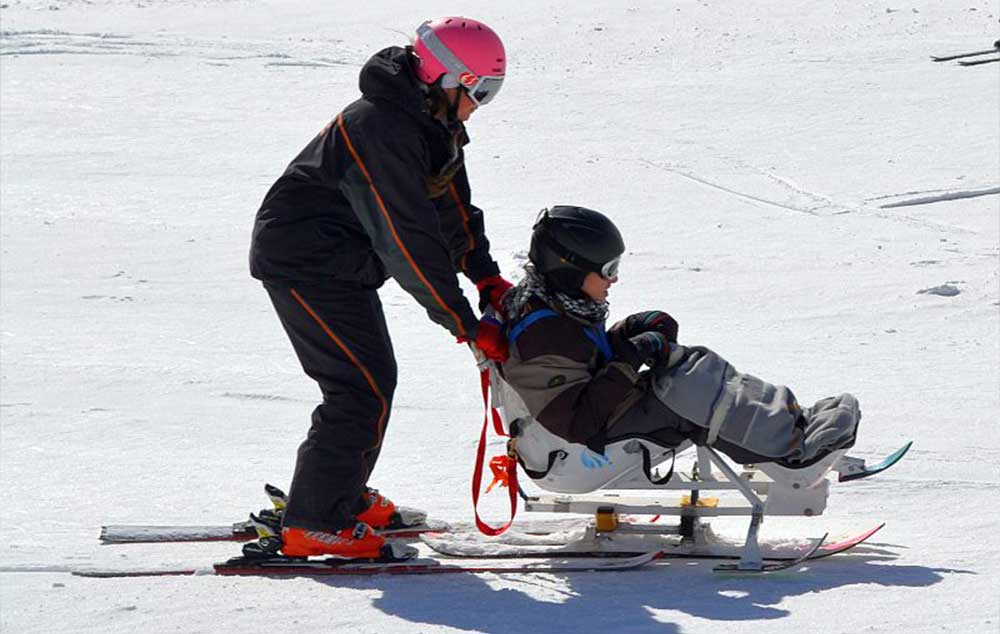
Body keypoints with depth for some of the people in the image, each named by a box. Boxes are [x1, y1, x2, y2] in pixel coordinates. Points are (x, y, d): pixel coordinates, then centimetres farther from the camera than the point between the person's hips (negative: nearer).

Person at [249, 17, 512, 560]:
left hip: (342, 262, 10)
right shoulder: (380, 130, -29)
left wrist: (486, 276, -1)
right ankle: (312, 525, -8)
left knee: (374, 379, 16)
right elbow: (410, 240, -30)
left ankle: (343, 499, 32)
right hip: (303, 263, -10)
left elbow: (453, 207, 13)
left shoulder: (434, 125, 4)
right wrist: (466, 326, -27)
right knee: (361, 390, -13)